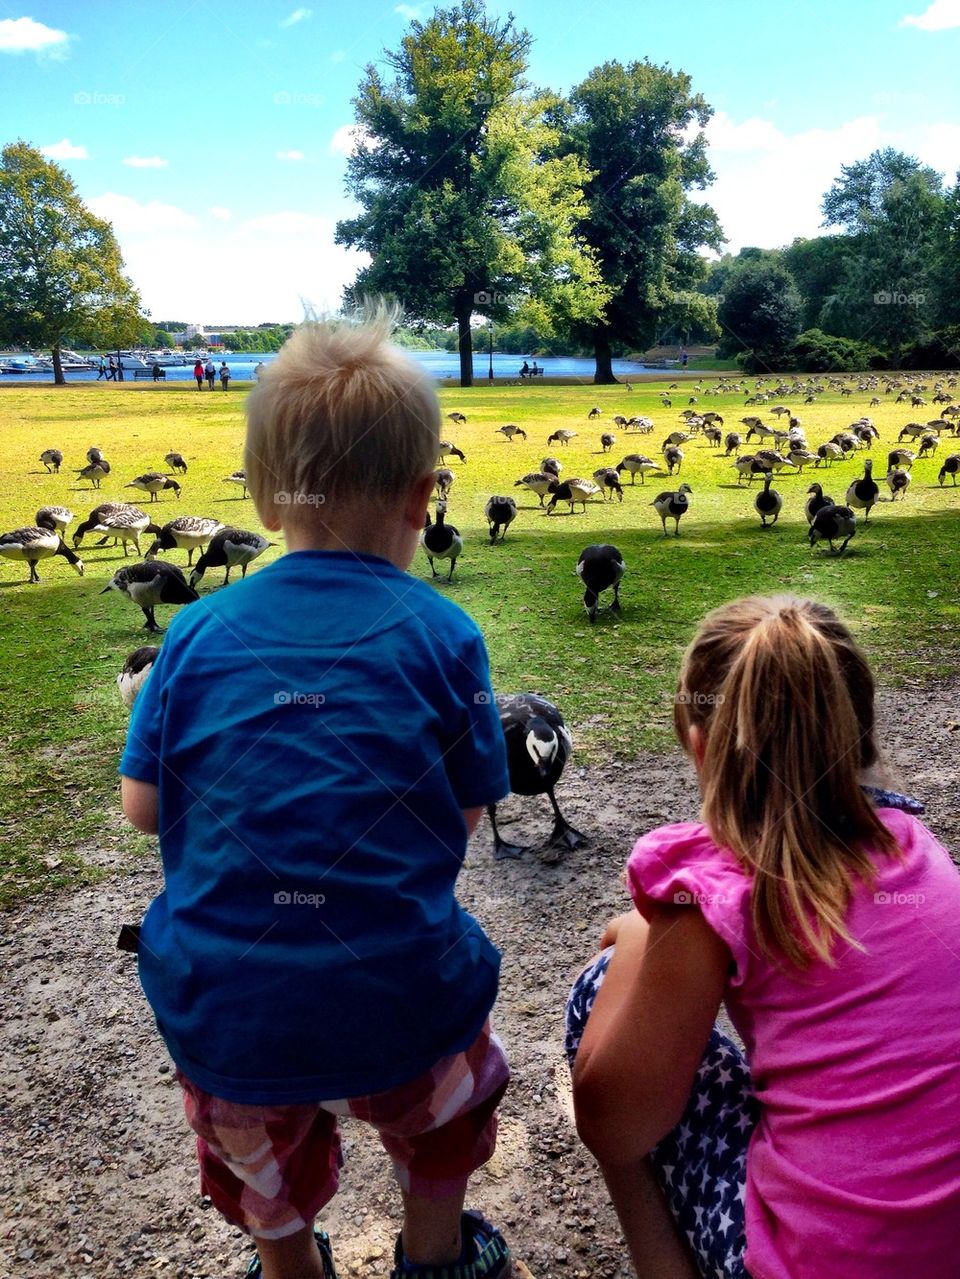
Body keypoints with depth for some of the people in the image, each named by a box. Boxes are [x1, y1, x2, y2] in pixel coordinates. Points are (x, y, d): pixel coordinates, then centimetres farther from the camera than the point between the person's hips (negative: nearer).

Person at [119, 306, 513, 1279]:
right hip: (396, 1006, -1)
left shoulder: (198, 632, -8)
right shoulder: (441, 636, -12)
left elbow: (142, 806, -3)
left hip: (221, 1013, 2)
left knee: (259, 1151, 35)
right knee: (443, 1100, 35)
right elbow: (465, 817, -6)